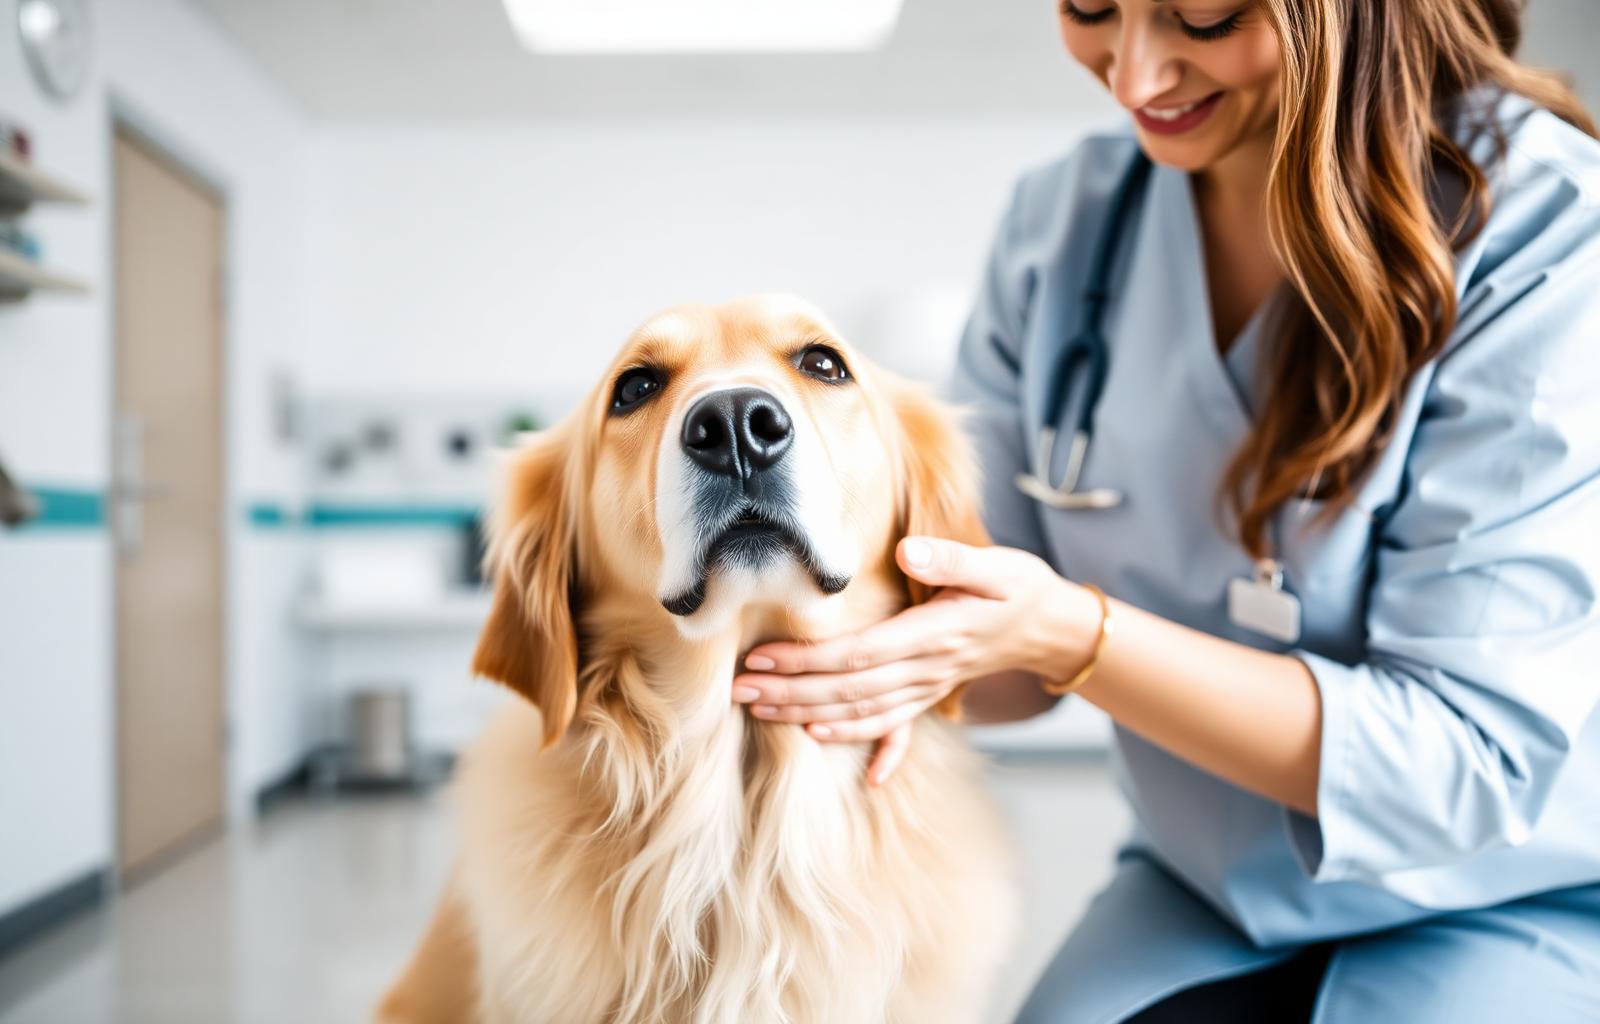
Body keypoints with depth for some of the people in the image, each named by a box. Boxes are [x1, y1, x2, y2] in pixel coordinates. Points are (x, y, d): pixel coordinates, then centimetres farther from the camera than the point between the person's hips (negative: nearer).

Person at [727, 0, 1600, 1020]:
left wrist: (1071, 634, -32)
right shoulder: (1059, 222, -6)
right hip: (1199, 887, 3)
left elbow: (1471, 753, -22)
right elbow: (1018, 669, 0)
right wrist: (928, 641, -24)